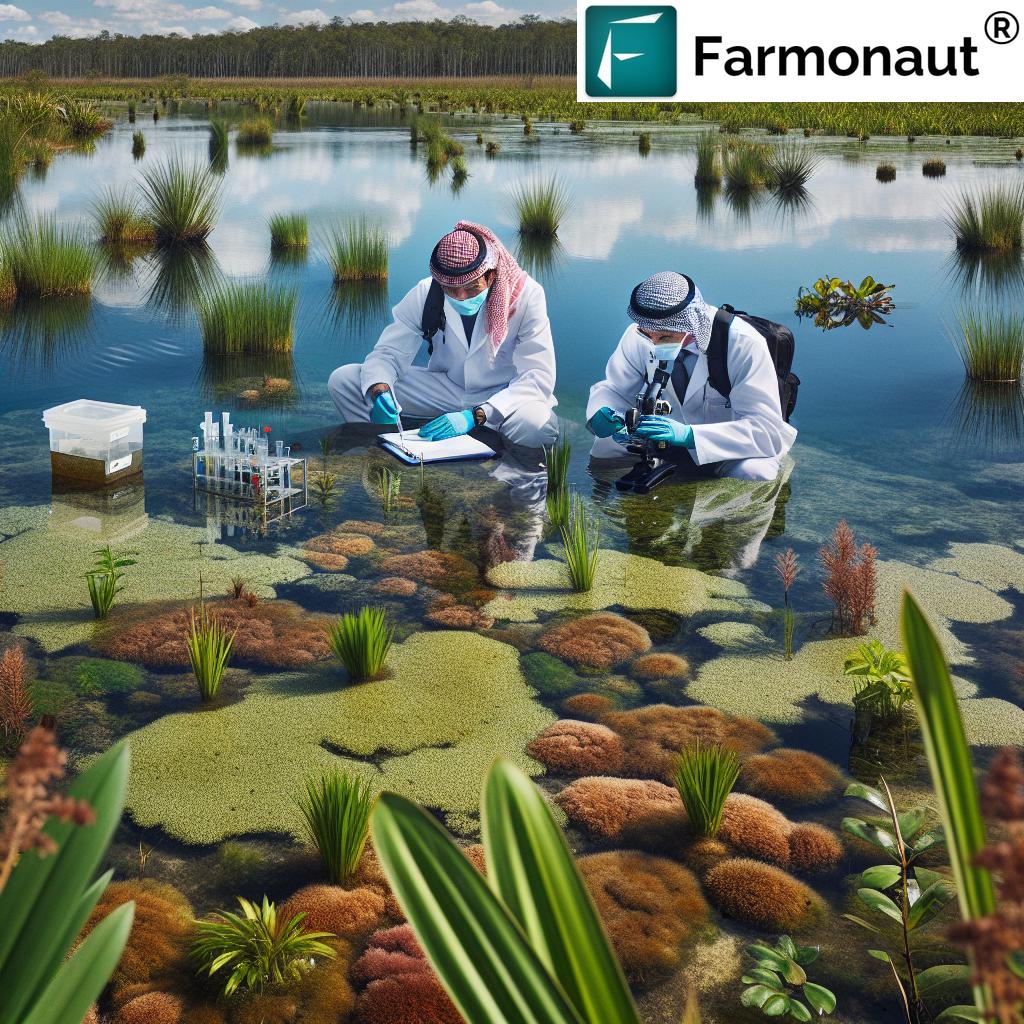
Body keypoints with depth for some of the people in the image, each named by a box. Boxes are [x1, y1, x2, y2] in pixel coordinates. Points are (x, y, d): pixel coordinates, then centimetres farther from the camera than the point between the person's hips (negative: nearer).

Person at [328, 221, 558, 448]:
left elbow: (538, 378, -25)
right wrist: (379, 391, -32)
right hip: (446, 386, 3)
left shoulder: (526, 295, -21)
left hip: (507, 395, -3)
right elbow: (388, 352, -6)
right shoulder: (425, 293, -12)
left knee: (541, 425, -41)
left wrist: (475, 415, -38)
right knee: (343, 380, -13)